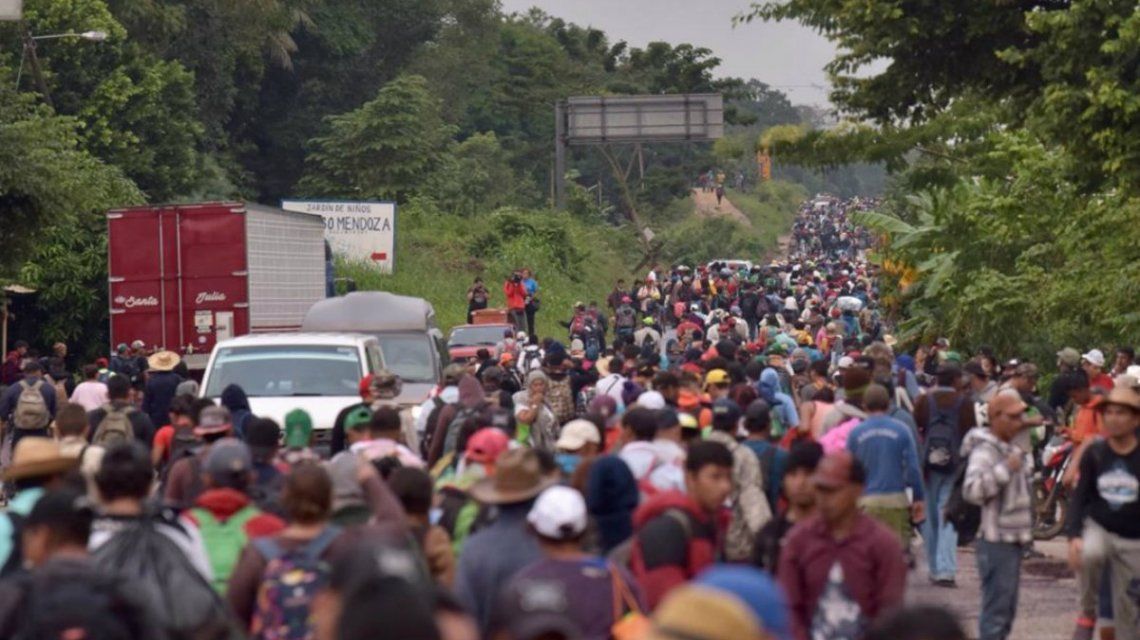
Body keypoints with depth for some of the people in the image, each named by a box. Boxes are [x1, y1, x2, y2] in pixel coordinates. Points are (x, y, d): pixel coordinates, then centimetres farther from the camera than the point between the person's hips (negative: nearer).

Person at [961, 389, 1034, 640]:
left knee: (1007, 609, 16)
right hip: (996, 541, -10)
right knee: (996, 609, -10)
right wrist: (1005, 469, -31)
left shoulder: (1012, 447, 16)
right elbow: (971, 490, -32)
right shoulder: (984, 450, -16)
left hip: (1013, 538, 10)